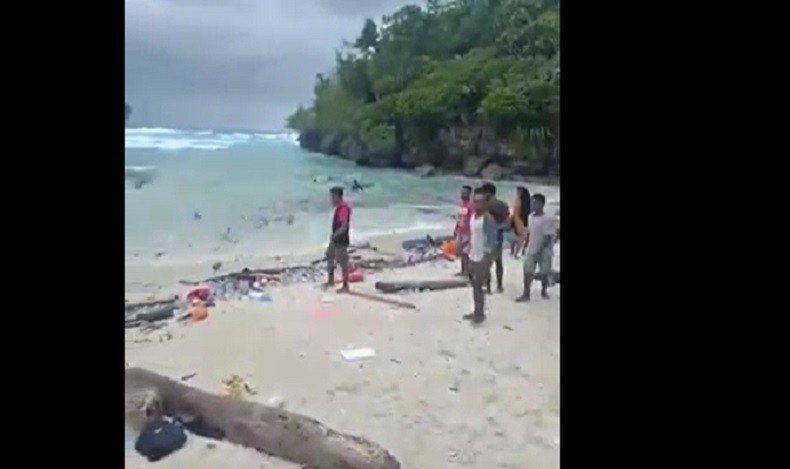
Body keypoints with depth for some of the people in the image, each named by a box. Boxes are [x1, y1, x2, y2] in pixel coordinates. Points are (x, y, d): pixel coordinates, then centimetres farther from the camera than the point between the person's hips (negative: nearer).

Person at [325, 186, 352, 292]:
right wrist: (334, 235, 12)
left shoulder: (344, 208, -22)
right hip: (336, 239, 11)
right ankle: (331, 280, 36)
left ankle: (345, 286, 7)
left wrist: (334, 235, -22)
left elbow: (344, 227, -26)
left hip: (341, 240, -11)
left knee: (343, 263, -2)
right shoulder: (339, 207, 9)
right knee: (329, 257, 22)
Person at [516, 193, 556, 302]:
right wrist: (526, 246, 13)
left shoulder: (547, 219, -17)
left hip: (544, 252, -5)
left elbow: (548, 237, -19)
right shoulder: (530, 216, 4)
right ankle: (526, 294, 6)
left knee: (544, 273, 10)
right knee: (527, 272, 1)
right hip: (531, 250, 5)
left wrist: (540, 250, -23)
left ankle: (544, 291, 31)